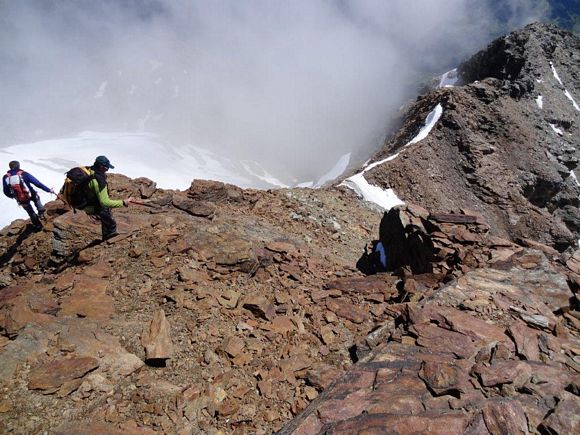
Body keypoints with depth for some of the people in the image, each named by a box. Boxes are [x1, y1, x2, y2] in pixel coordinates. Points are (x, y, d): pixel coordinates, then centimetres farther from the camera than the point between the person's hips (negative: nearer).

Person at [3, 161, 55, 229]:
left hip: (21, 200, 2)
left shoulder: (5, 178, -8)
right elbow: (38, 183, -16)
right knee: (36, 198, 35)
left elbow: (6, 192, 2)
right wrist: (48, 190, -8)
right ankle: (41, 213, 23)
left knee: (31, 213, 25)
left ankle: (38, 225, 35)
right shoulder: (24, 174, -17)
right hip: (31, 196, -2)